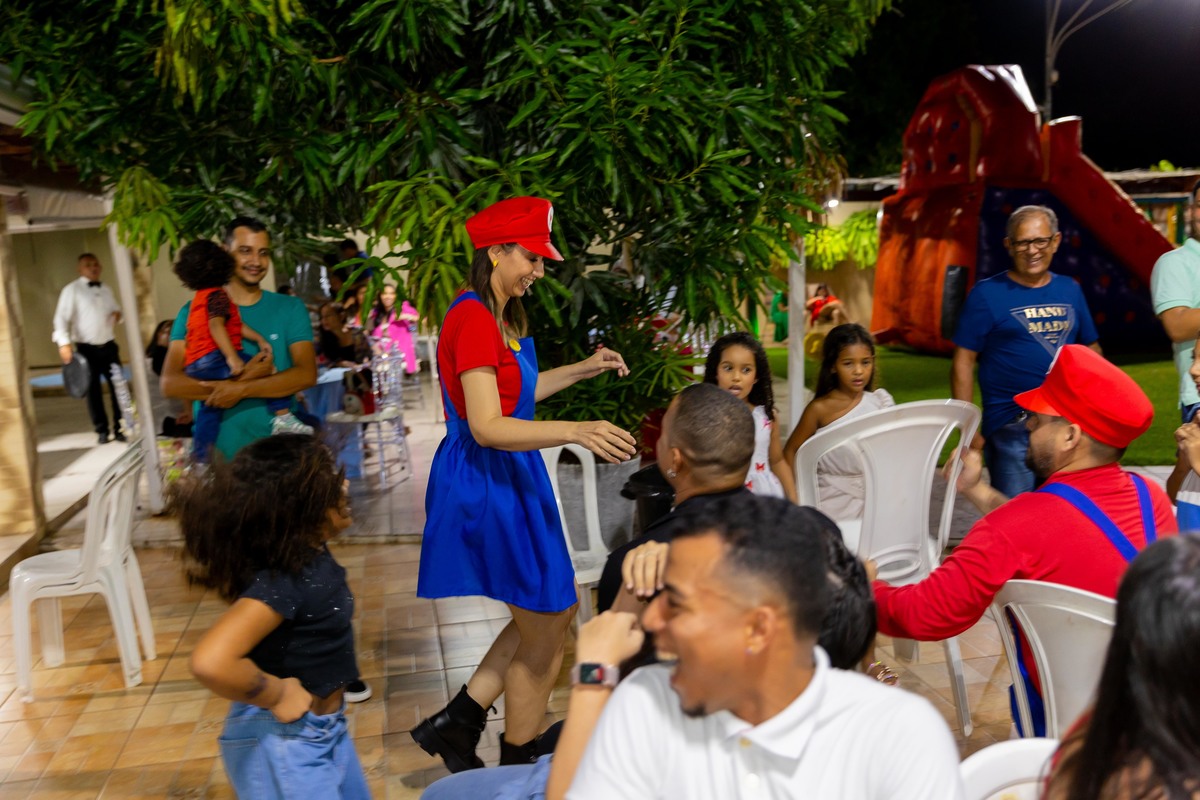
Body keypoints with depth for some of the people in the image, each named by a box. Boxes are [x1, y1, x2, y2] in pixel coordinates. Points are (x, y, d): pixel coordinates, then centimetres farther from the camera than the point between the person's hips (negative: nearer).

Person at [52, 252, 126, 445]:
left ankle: (120, 428, 12)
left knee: (118, 386, 3)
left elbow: (115, 309, 23)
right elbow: (61, 318, -11)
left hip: (109, 346, 4)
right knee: (93, 390, 4)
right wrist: (64, 343, -23)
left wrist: (118, 314, -2)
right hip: (86, 348, -4)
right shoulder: (71, 290, -6)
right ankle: (102, 430, 14)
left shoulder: (106, 290, 12)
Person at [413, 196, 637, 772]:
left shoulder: (499, 317, 12)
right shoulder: (474, 319, -20)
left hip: (506, 478, 10)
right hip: (487, 481, -10)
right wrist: (578, 432, -38)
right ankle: (515, 772, 25)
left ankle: (454, 724, 25)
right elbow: (487, 426, -27)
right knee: (543, 633, 5)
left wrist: (583, 369, 17)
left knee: (554, 611, 18)